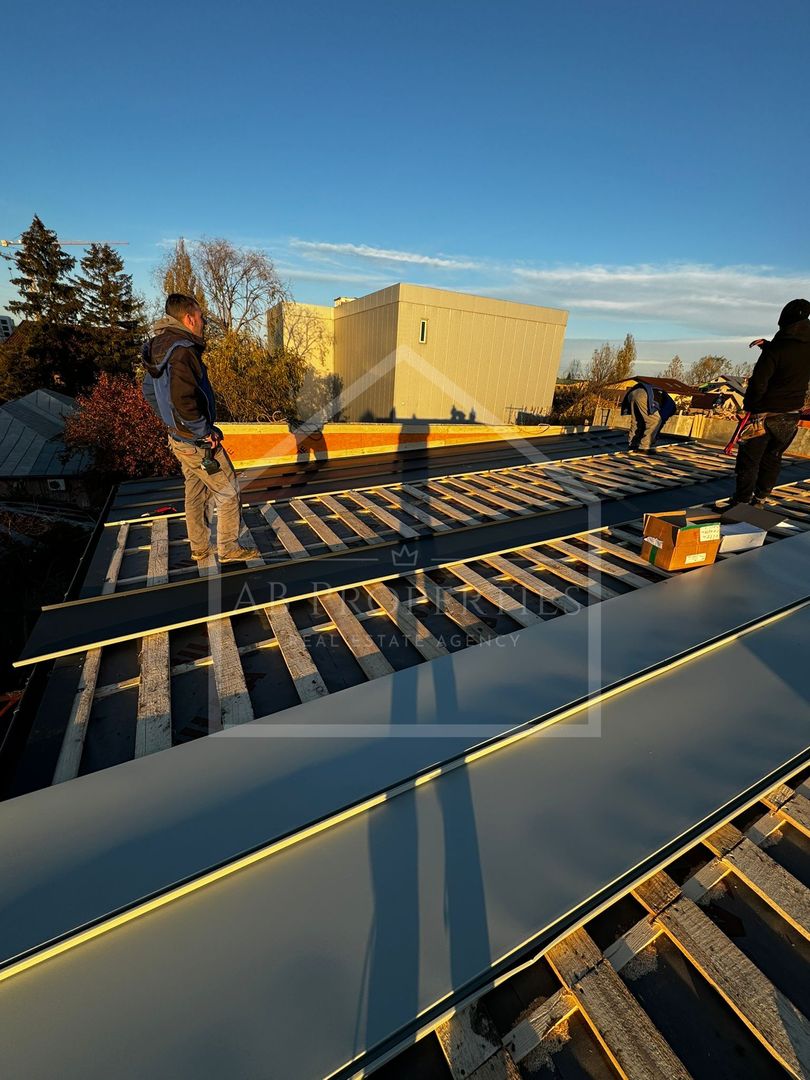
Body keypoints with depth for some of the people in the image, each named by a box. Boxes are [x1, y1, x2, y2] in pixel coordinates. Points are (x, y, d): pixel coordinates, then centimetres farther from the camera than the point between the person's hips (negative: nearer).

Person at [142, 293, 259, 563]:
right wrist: (205, 432, -19)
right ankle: (229, 549, 12)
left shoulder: (160, 347, 11)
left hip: (179, 437, 10)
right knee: (228, 493, 2)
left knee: (196, 494, 18)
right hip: (197, 442, -10)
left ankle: (199, 550, 30)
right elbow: (183, 400, -30)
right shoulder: (183, 350, -20)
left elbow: (149, 391, 20)